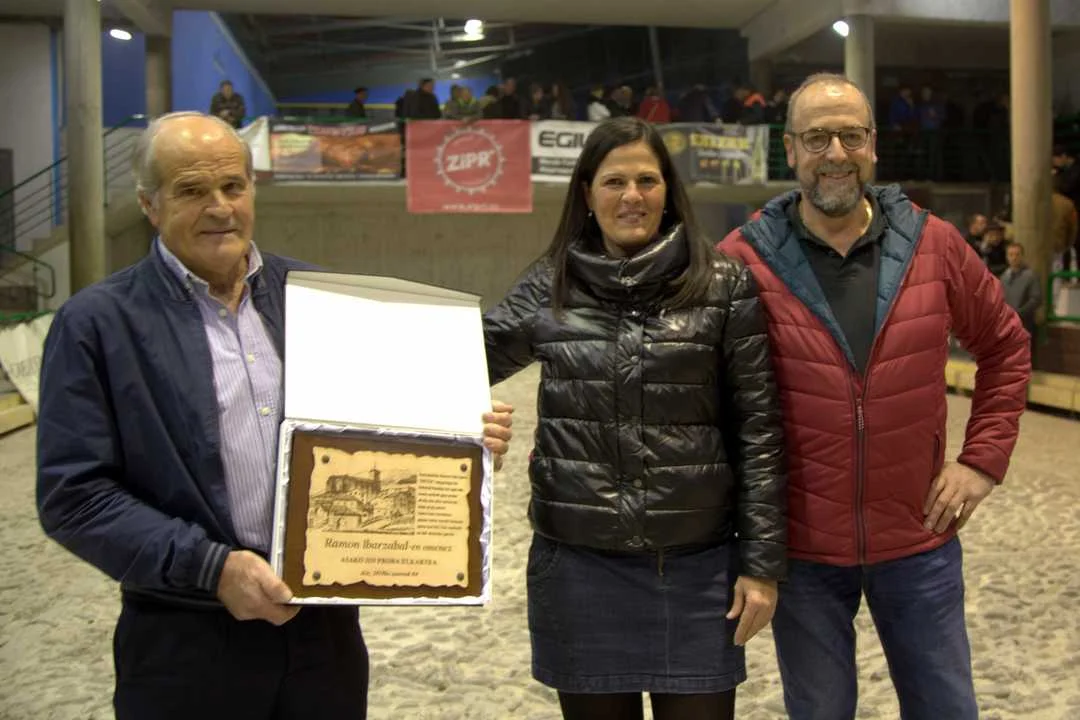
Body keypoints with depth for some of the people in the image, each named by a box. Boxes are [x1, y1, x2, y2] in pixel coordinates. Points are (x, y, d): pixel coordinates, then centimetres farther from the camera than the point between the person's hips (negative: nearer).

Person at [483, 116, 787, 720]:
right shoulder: (549, 288, 4)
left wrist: (762, 562, -3)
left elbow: (758, 429, -2)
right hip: (578, 564, 2)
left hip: (696, 568, -1)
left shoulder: (725, 288, -2)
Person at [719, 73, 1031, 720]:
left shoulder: (934, 244, -2)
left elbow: (1006, 347, 11)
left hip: (919, 543, 2)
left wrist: (984, 458, 3)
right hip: (801, 547, -2)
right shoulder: (745, 259, -10)